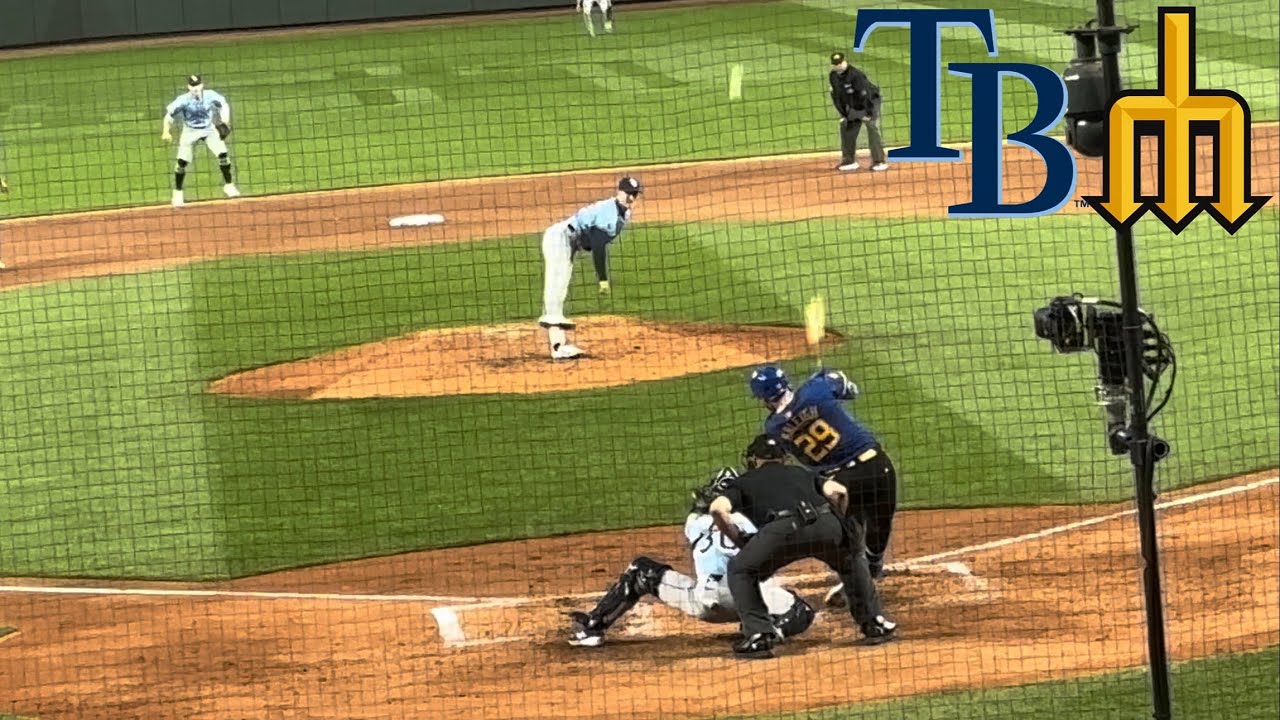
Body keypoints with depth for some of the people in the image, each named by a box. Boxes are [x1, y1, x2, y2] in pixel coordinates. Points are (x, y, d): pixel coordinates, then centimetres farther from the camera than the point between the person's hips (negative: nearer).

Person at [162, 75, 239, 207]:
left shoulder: (210, 96, -18)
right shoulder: (183, 100, -23)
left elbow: (224, 105, 0)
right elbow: (169, 114, -17)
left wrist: (225, 121, -12)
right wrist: (166, 131, -30)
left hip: (209, 129, 1)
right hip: (190, 132, -1)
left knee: (223, 154, -11)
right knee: (182, 161, -8)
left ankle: (228, 185, 8)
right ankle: (178, 193, 10)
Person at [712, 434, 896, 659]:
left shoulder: (746, 481, 30)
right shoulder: (801, 473, 40)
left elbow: (718, 508, 12)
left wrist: (737, 539, 26)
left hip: (782, 528, -3)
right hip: (826, 524, 3)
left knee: (740, 570, 21)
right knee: (852, 560, 35)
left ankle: (759, 635, 6)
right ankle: (873, 623, 28)